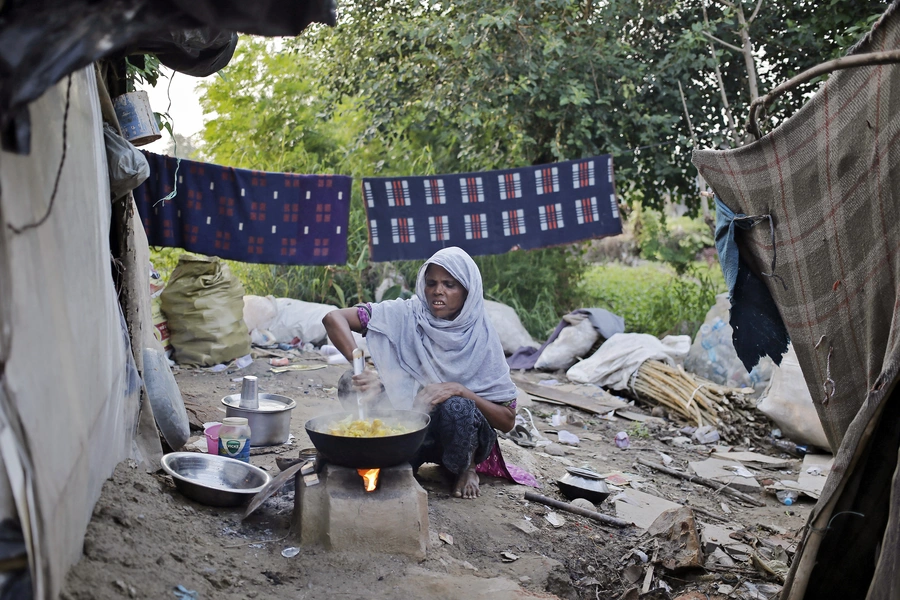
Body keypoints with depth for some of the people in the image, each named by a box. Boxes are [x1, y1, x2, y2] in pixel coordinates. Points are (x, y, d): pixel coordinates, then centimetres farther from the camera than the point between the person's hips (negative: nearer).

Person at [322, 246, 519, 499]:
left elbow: (507, 420, -14)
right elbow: (333, 318, -20)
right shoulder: (405, 315, -11)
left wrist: (458, 389, -28)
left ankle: (466, 469, -3)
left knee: (455, 407, -37)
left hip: (459, 431, -1)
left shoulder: (481, 337, -12)